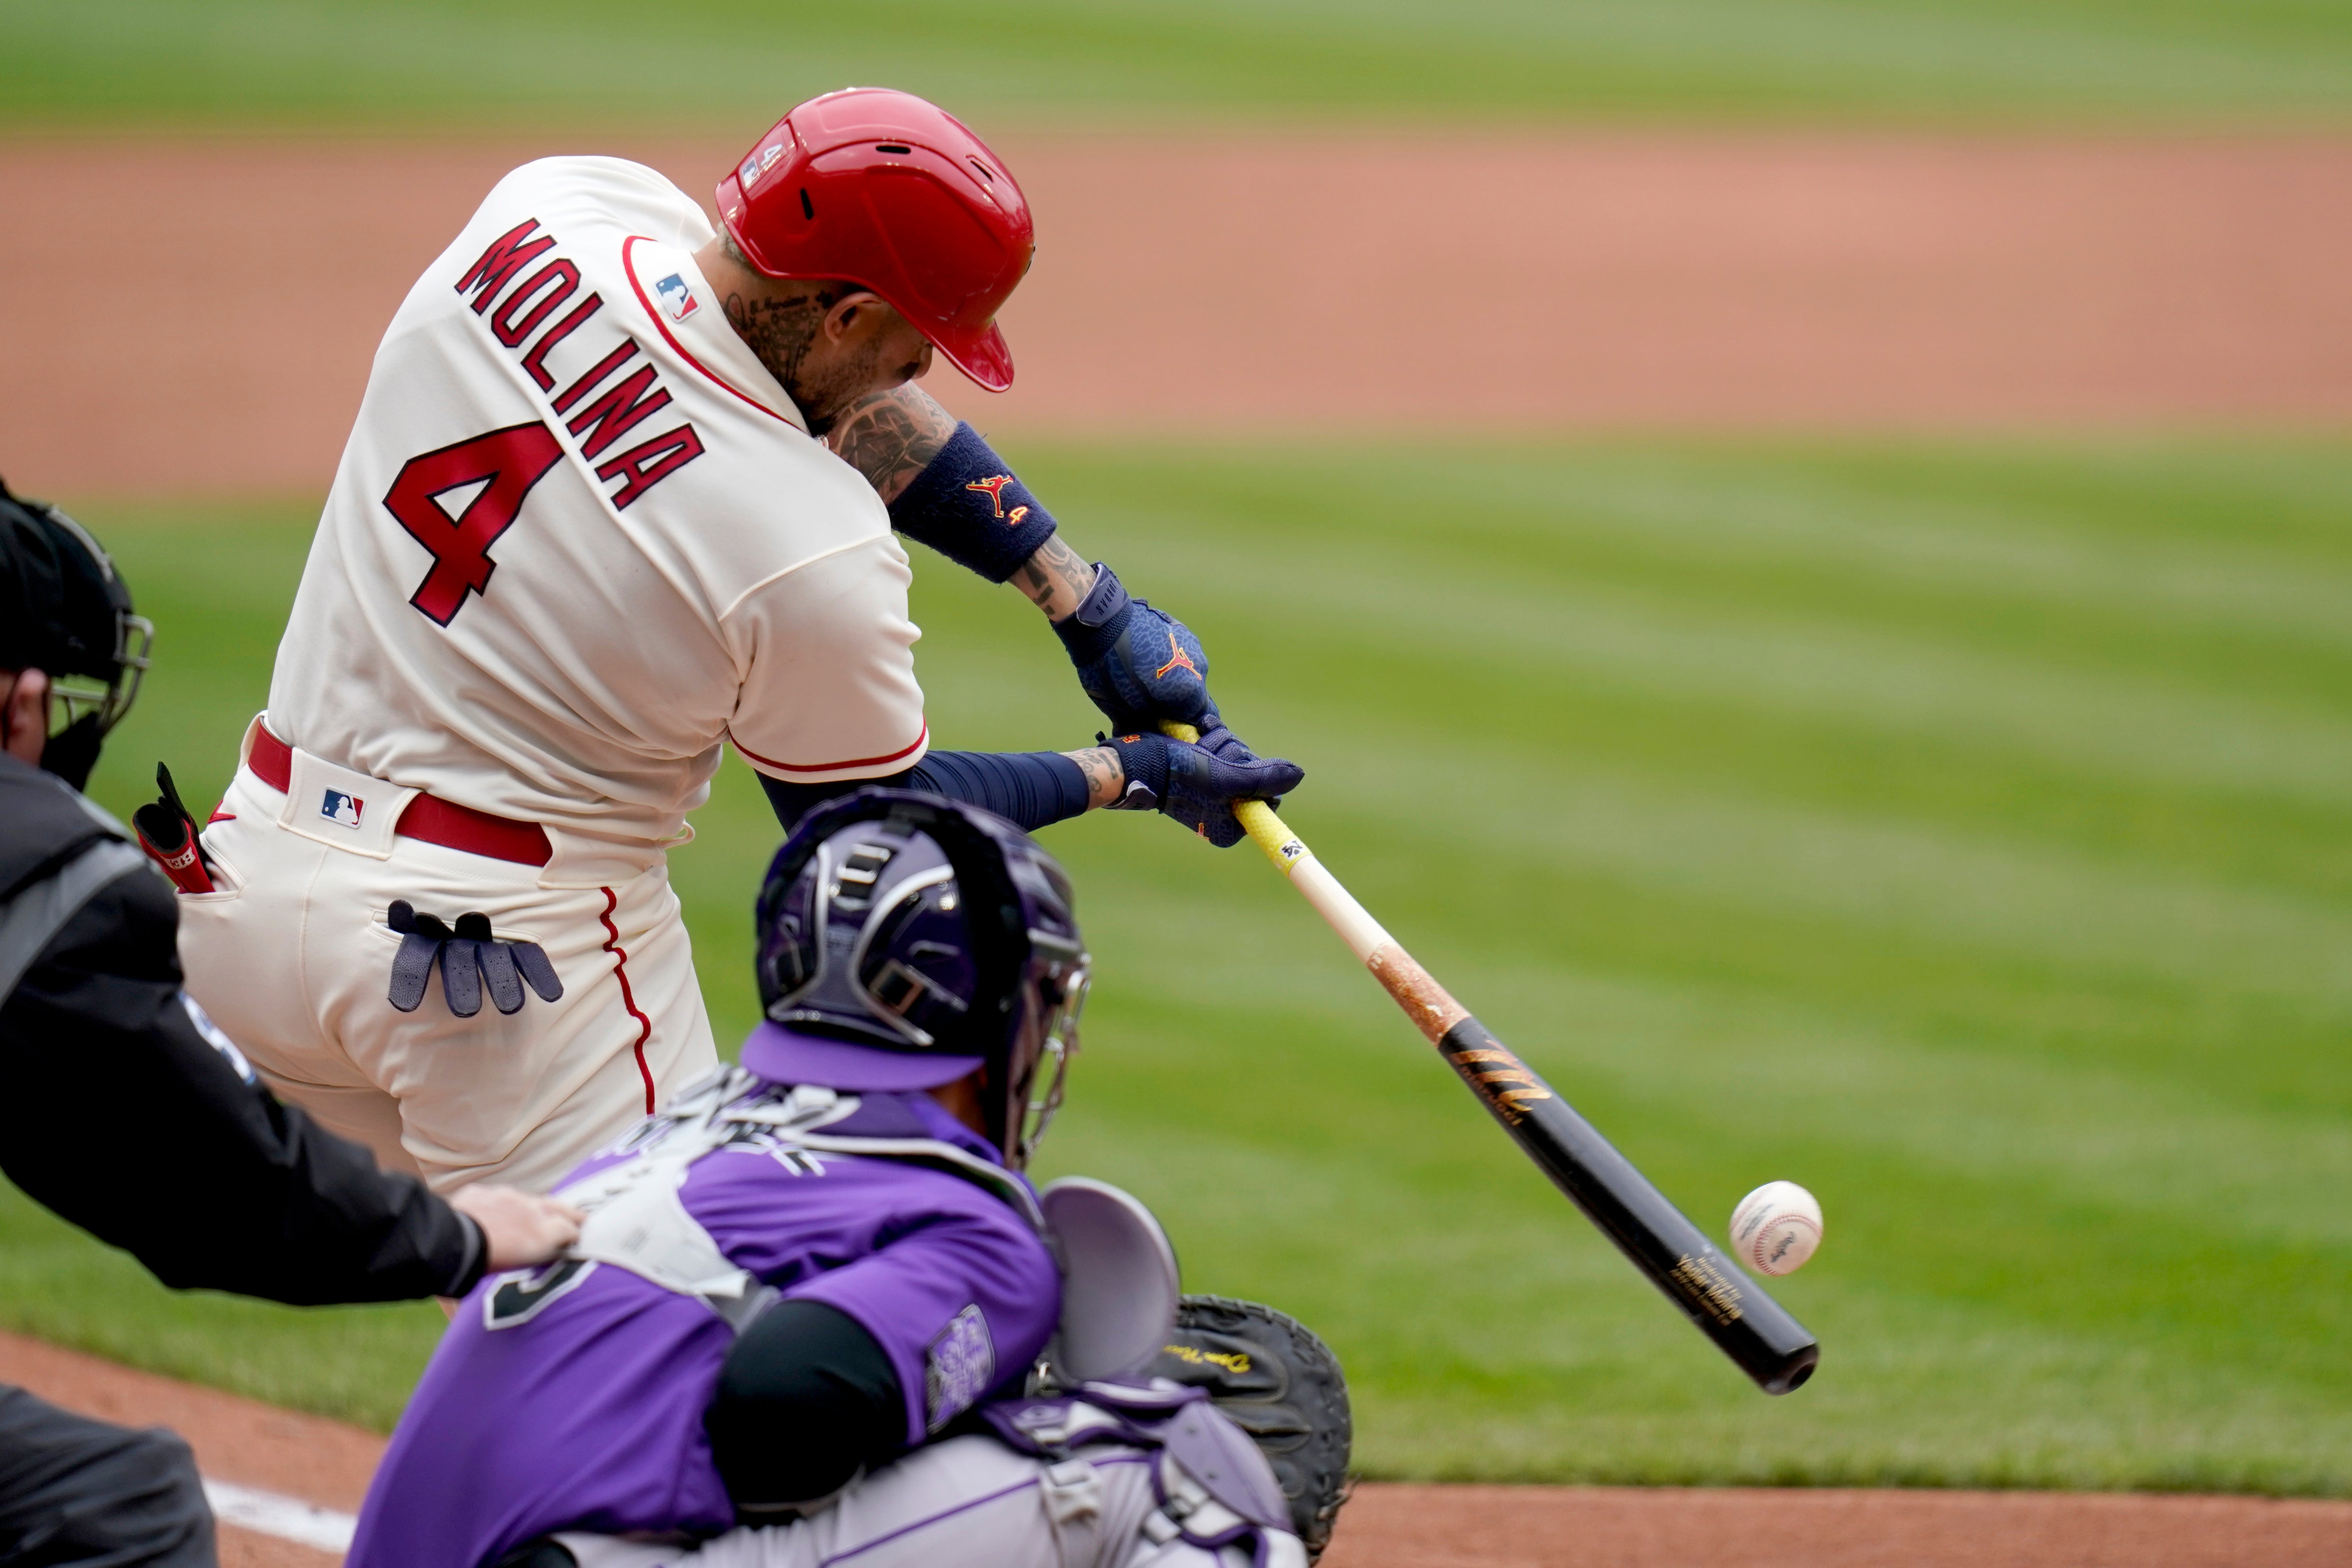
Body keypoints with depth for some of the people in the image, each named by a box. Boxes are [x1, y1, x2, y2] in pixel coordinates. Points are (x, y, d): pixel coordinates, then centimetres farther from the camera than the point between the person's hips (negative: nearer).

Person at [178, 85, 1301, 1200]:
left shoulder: (548, 207, -5)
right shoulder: (821, 557, -22)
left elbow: (837, 393, 10)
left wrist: (1082, 603, 11)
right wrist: (1135, 776, 12)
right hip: (515, 939, -7)